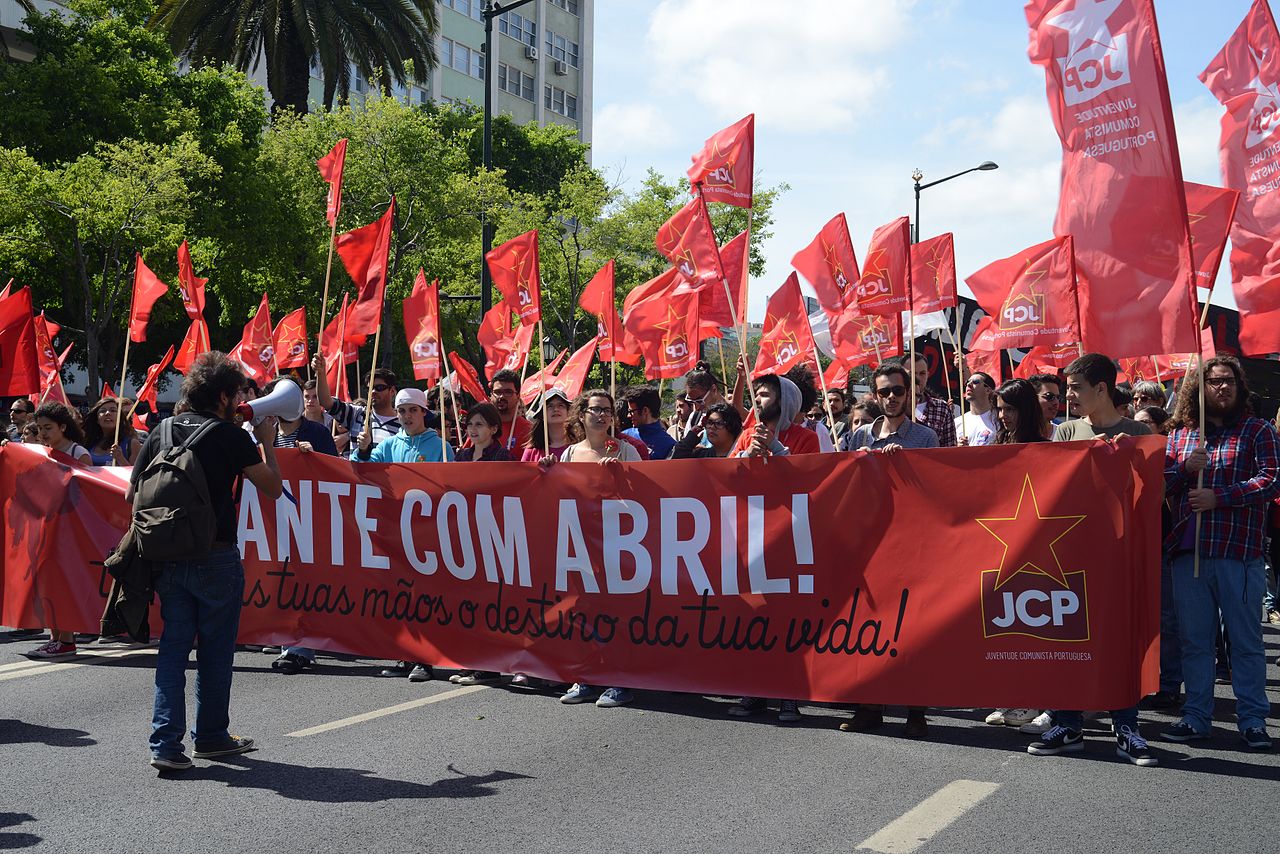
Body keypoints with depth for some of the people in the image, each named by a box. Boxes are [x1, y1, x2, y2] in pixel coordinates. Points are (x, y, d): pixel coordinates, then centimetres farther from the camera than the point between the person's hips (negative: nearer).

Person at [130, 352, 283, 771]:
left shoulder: (161, 432, 6)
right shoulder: (231, 436, -8)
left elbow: (133, 495, 9)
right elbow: (273, 488, -1)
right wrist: (267, 442, 10)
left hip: (168, 558, 4)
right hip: (216, 558, -4)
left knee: (173, 645, 9)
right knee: (215, 650, 10)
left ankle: (165, 742, 4)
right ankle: (211, 735, 21)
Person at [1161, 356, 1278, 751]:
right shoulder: (1180, 434, 13)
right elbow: (1159, 483, 13)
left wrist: (1220, 497, -16)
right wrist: (1185, 468, -6)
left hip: (1239, 552, -3)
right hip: (1188, 551, 3)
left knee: (1246, 640, 3)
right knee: (1194, 639, 8)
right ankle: (1196, 717, 17)